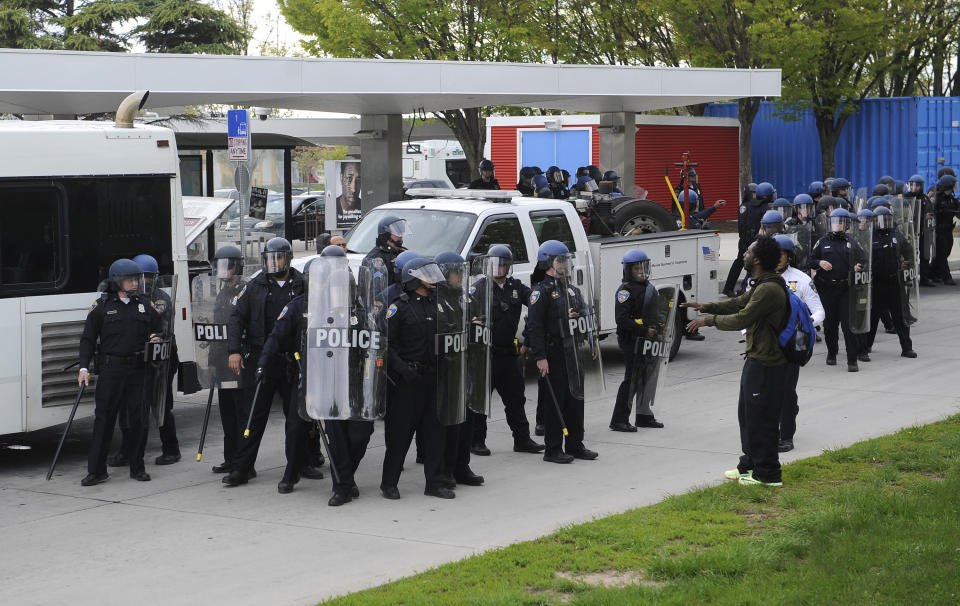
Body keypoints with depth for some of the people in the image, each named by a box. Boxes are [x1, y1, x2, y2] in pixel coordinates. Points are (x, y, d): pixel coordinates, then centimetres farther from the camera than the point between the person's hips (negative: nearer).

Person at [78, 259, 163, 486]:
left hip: (137, 369, 3)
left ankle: (137, 467, 16)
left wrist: (156, 337, 0)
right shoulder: (102, 306, 1)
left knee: (137, 418, 5)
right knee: (104, 418, -1)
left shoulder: (144, 304, 10)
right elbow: (88, 339, 3)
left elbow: (158, 326, 24)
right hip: (111, 369, -2)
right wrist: (84, 367, -6)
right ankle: (97, 470, 4)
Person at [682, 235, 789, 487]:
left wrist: (709, 319, -10)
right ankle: (749, 465, 32)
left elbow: (740, 320, -22)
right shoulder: (763, 285, 12)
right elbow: (738, 303, 21)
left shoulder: (769, 289, -23)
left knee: (761, 419, -3)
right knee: (747, 413, 20)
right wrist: (706, 306, 12)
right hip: (757, 360, 11)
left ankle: (767, 474, 6)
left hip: (766, 365, -11)